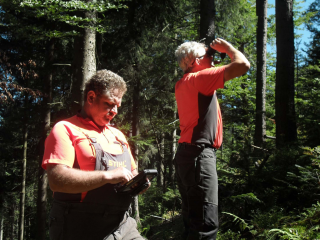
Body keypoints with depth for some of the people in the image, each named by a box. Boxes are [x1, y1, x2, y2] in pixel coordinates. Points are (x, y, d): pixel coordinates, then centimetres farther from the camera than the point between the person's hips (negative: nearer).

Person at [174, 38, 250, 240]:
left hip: (189, 153, 10)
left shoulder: (184, 84, 17)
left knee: (194, 220, 14)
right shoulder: (199, 78, -10)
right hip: (198, 154, -10)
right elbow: (243, 65, -16)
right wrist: (227, 47, 1)